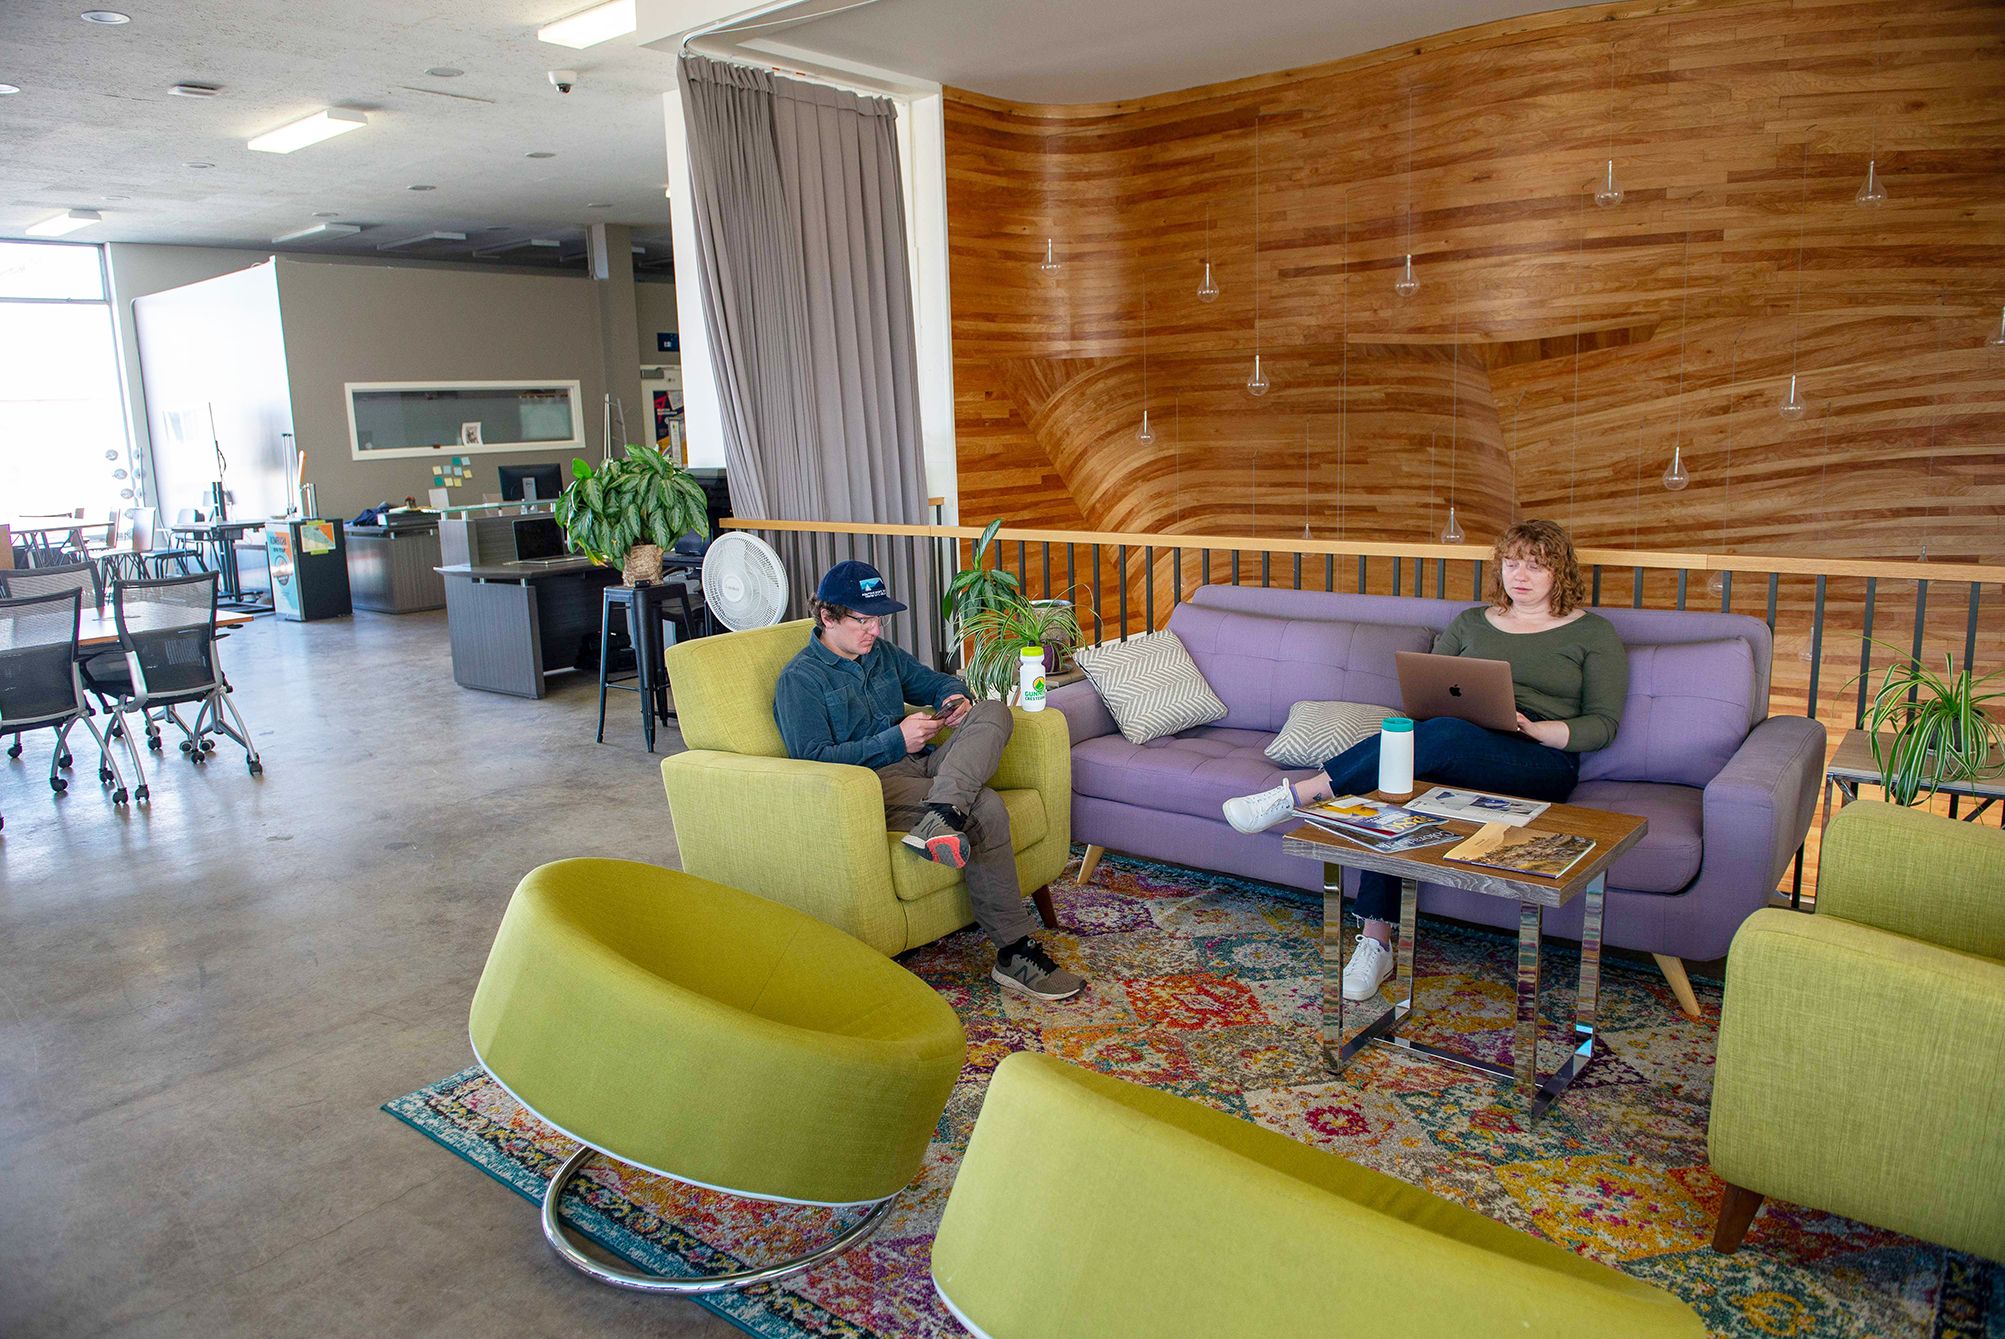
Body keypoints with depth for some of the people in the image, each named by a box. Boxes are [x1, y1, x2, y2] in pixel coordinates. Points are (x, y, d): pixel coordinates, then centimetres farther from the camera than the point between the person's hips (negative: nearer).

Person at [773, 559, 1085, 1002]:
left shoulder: (881, 652, 18)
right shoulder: (800, 679, -4)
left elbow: (936, 681, 29)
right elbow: (814, 759, -13)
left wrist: (954, 697, 3)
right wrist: (895, 740, -17)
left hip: (920, 763, 8)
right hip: (873, 784, -8)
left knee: (993, 712, -17)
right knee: (985, 809, -30)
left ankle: (941, 817, -42)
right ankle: (1014, 954, -27)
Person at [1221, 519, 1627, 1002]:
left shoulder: (1594, 633, 12)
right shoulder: (1471, 623, 22)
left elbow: (1603, 723, 5)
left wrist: (1535, 728, -13)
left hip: (1543, 763, -3)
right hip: (1455, 755, 4)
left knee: (1443, 734, -37)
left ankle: (1294, 795, -35)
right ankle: (1375, 944, -32)